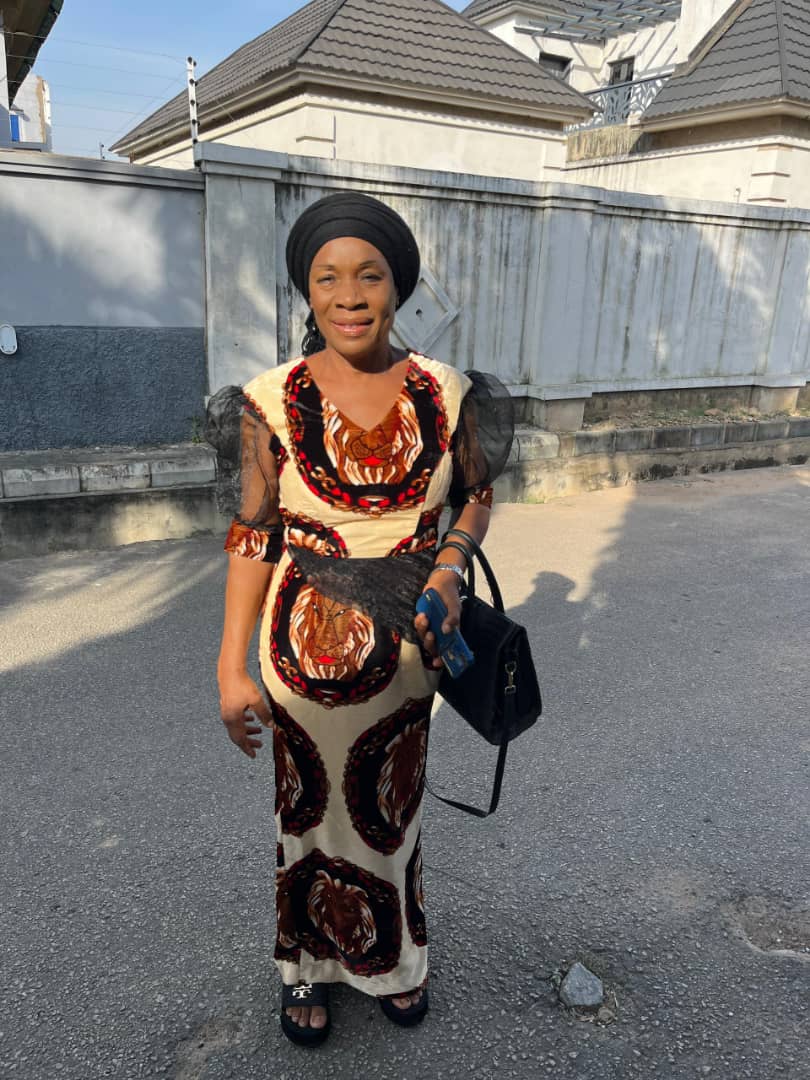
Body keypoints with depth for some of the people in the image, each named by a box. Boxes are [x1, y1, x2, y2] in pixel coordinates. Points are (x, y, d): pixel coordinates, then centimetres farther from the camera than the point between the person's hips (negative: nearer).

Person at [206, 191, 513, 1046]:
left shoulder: (445, 395, -8)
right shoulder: (270, 403, -13)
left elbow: (476, 492, 7)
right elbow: (251, 538, -8)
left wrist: (451, 565, -12)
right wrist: (232, 669, -9)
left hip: (406, 647, 2)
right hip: (307, 647, -1)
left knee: (392, 807, 22)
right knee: (309, 808, 18)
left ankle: (390, 957, 50)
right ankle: (308, 966, 46)